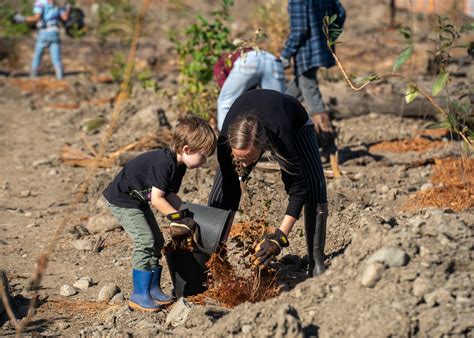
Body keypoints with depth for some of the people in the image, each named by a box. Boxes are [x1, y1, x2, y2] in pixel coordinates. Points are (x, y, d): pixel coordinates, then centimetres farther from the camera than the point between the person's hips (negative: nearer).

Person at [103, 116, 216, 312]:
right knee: (145, 241, -16)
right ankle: (139, 295, -10)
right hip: (122, 199, -10)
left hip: (138, 201, 10)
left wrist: (185, 213, -12)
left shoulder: (178, 166, 0)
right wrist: (178, 217, -27)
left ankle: (153, 289, 16)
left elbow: (169, 194, 1)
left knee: (157, 242, 9)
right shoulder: (163, 163, -31)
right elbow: (157, 199, -31)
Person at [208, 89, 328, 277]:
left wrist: (279, 237, -45)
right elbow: (230, 191, -28)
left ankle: (316, 263, -8)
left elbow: (298, 189, -39)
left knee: (315, 191, -20)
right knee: (220, 195, -11)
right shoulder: (225, 141, -40)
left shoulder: (281, 139, -48)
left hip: (295, 122, -2)